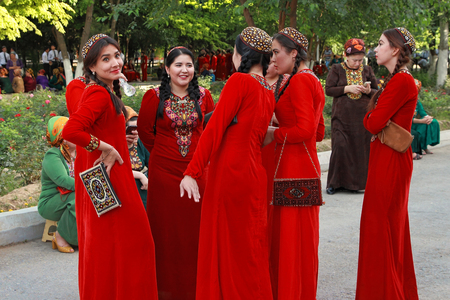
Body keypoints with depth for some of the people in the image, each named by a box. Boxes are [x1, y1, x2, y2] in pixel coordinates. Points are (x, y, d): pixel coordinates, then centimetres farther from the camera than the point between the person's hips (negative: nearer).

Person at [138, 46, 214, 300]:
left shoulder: (203, 96, 3)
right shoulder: (154, 97, -3)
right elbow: (144, 129, 7)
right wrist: (162, 151, 8)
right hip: (164, 171, -2)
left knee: (195, 228, 4)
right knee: (166, 229, 3)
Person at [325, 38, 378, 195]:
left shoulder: (367, 70, 10)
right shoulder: (337, 69, 3)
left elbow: (377, 91, 14)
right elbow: (328, 89, -3)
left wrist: (368, 91, -9)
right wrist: (347, 89, -14)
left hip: (363, 116, 2)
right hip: (342, 116, -2)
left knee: (362, 148, 0)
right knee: (340, 147, -8)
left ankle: (359, 182, 10)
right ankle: (335, 183, 3)